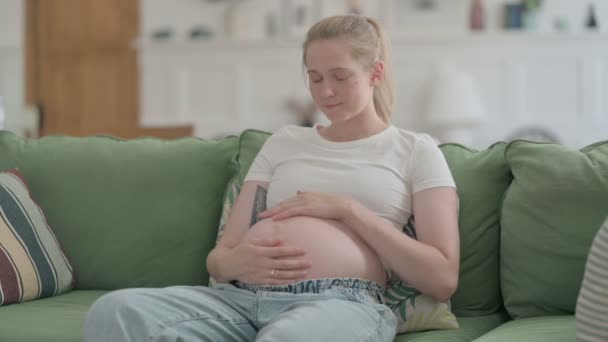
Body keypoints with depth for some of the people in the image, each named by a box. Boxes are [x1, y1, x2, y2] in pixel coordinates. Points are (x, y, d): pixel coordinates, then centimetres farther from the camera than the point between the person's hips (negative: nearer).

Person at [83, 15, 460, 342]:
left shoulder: (415, 150, 16)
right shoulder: (284, 142, 27)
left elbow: (442, 279, 5)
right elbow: (218, 256, 21)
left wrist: (348, 208, -2)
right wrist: (236, 262, -6)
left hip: (340, 303, -4)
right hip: (240, 296, 4)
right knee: (116, 310, -28)